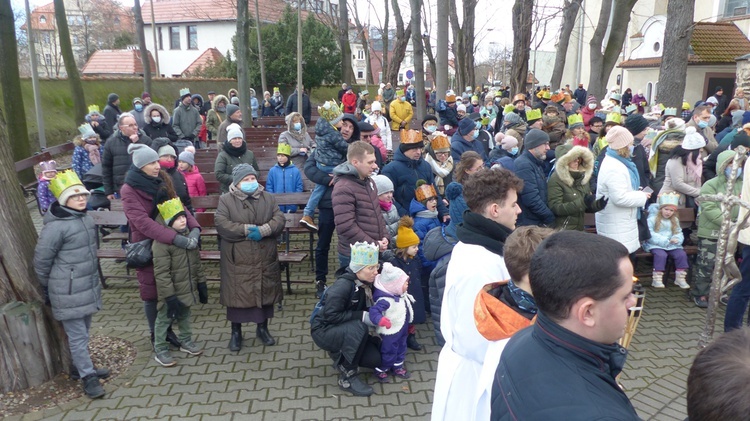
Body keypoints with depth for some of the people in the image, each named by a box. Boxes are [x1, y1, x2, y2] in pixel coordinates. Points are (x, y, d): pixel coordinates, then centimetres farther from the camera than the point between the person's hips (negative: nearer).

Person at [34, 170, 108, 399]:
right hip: (68, 292, -8)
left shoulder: (86, 218, 5)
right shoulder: (55, 226, -19)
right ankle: (88, 376, 12)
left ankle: (82, 366, 36)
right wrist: (48, 289, 1)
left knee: (84, 332, 20)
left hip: (88, 286, 8)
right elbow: (41, 260, -11)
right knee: (77, 335, 2)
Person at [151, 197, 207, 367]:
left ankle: (186, 342, 41)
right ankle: (160, 350, 24)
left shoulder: (189, 235, 1)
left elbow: (196, 262, 10)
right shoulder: (161, 243, -23)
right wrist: (169, 296, -23)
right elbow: (161, 273, -23)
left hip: (188, 288, 7)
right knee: (164, 319, 10)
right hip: (172, 292, -7)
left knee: (184, 316, 24)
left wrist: (201, 283, 10)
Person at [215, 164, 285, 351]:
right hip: (237, 259, -3)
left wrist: (263, 230, -20)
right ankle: (236, 332, 23)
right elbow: (221, 224, -13)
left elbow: (279, 219, -3)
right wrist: (247, 230, -20)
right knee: (236, 293, 5)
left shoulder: (268, 198, 7)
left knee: (265, 292, 11)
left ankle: (262, 328, 29)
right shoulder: (226, 200, -2)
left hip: (265, 258, 3)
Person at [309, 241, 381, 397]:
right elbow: (330, 315, -29)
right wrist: (361, 316, -29)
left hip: (345, 331, 7)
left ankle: (340, 355, 15)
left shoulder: (365, 283, -6)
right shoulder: (343, 285, -27)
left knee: (375, 359, -9)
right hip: (324, 330, -7)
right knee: (359, 328, -34)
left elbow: (366, 309, 8)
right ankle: (347, 377, -19)